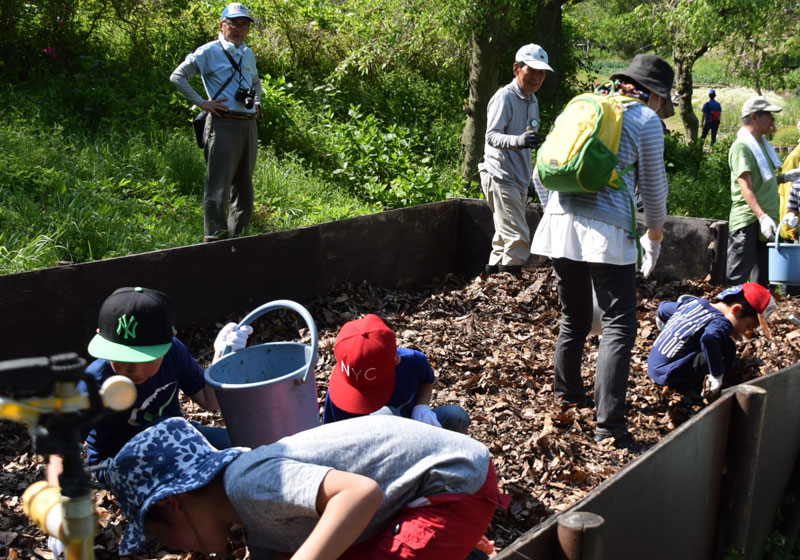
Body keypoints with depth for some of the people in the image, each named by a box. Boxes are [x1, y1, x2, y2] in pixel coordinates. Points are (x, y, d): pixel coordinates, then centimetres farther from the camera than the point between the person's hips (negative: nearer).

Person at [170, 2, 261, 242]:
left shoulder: (248, 55, 19)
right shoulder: (210, 52, -2)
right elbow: (177, 76, -5)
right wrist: (202, 103, -11)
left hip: (249, 125, 7)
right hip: (223, 124, -7)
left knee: (244, 187, 11)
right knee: (218, 187, -9)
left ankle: (238, 239, 21)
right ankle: (214, 240, -5)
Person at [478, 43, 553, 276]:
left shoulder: (532, 100, 15)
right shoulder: (504, 97, -13)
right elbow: (492, 135, -25)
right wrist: (518, 140, -43)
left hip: (519, 178, 9)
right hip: (500, 176, -9)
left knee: (506, 236, 15)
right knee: (518, 238, -14)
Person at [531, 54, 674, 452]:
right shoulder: (645, 119, 3)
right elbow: (653, 187, 4)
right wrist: (654, 239, 16)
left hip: (559, 224, 6)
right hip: (607, 231, -6)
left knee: (573, 319, 20)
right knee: (618, 326, -4)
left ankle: (567, 395, 35)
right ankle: (609, 424, -11)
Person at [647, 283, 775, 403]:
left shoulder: (695, 302, 11)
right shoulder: (721, 323, -15)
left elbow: (662, 308, 25)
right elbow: (709, 339, -39)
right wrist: (717, 377, -28)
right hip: (668, 375, -9)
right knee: (727, 349, -17)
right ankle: (694, 390, -10)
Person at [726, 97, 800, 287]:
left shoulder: (762, 144, 17)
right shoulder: (741, 147, -13)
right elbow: (745, 187, -23)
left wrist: (785, 177, 10)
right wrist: (762, 216, -33)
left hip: (764, 221, 9)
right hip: (748, 223, -9)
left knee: (762, 280, 15)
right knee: (737, 280, -7)